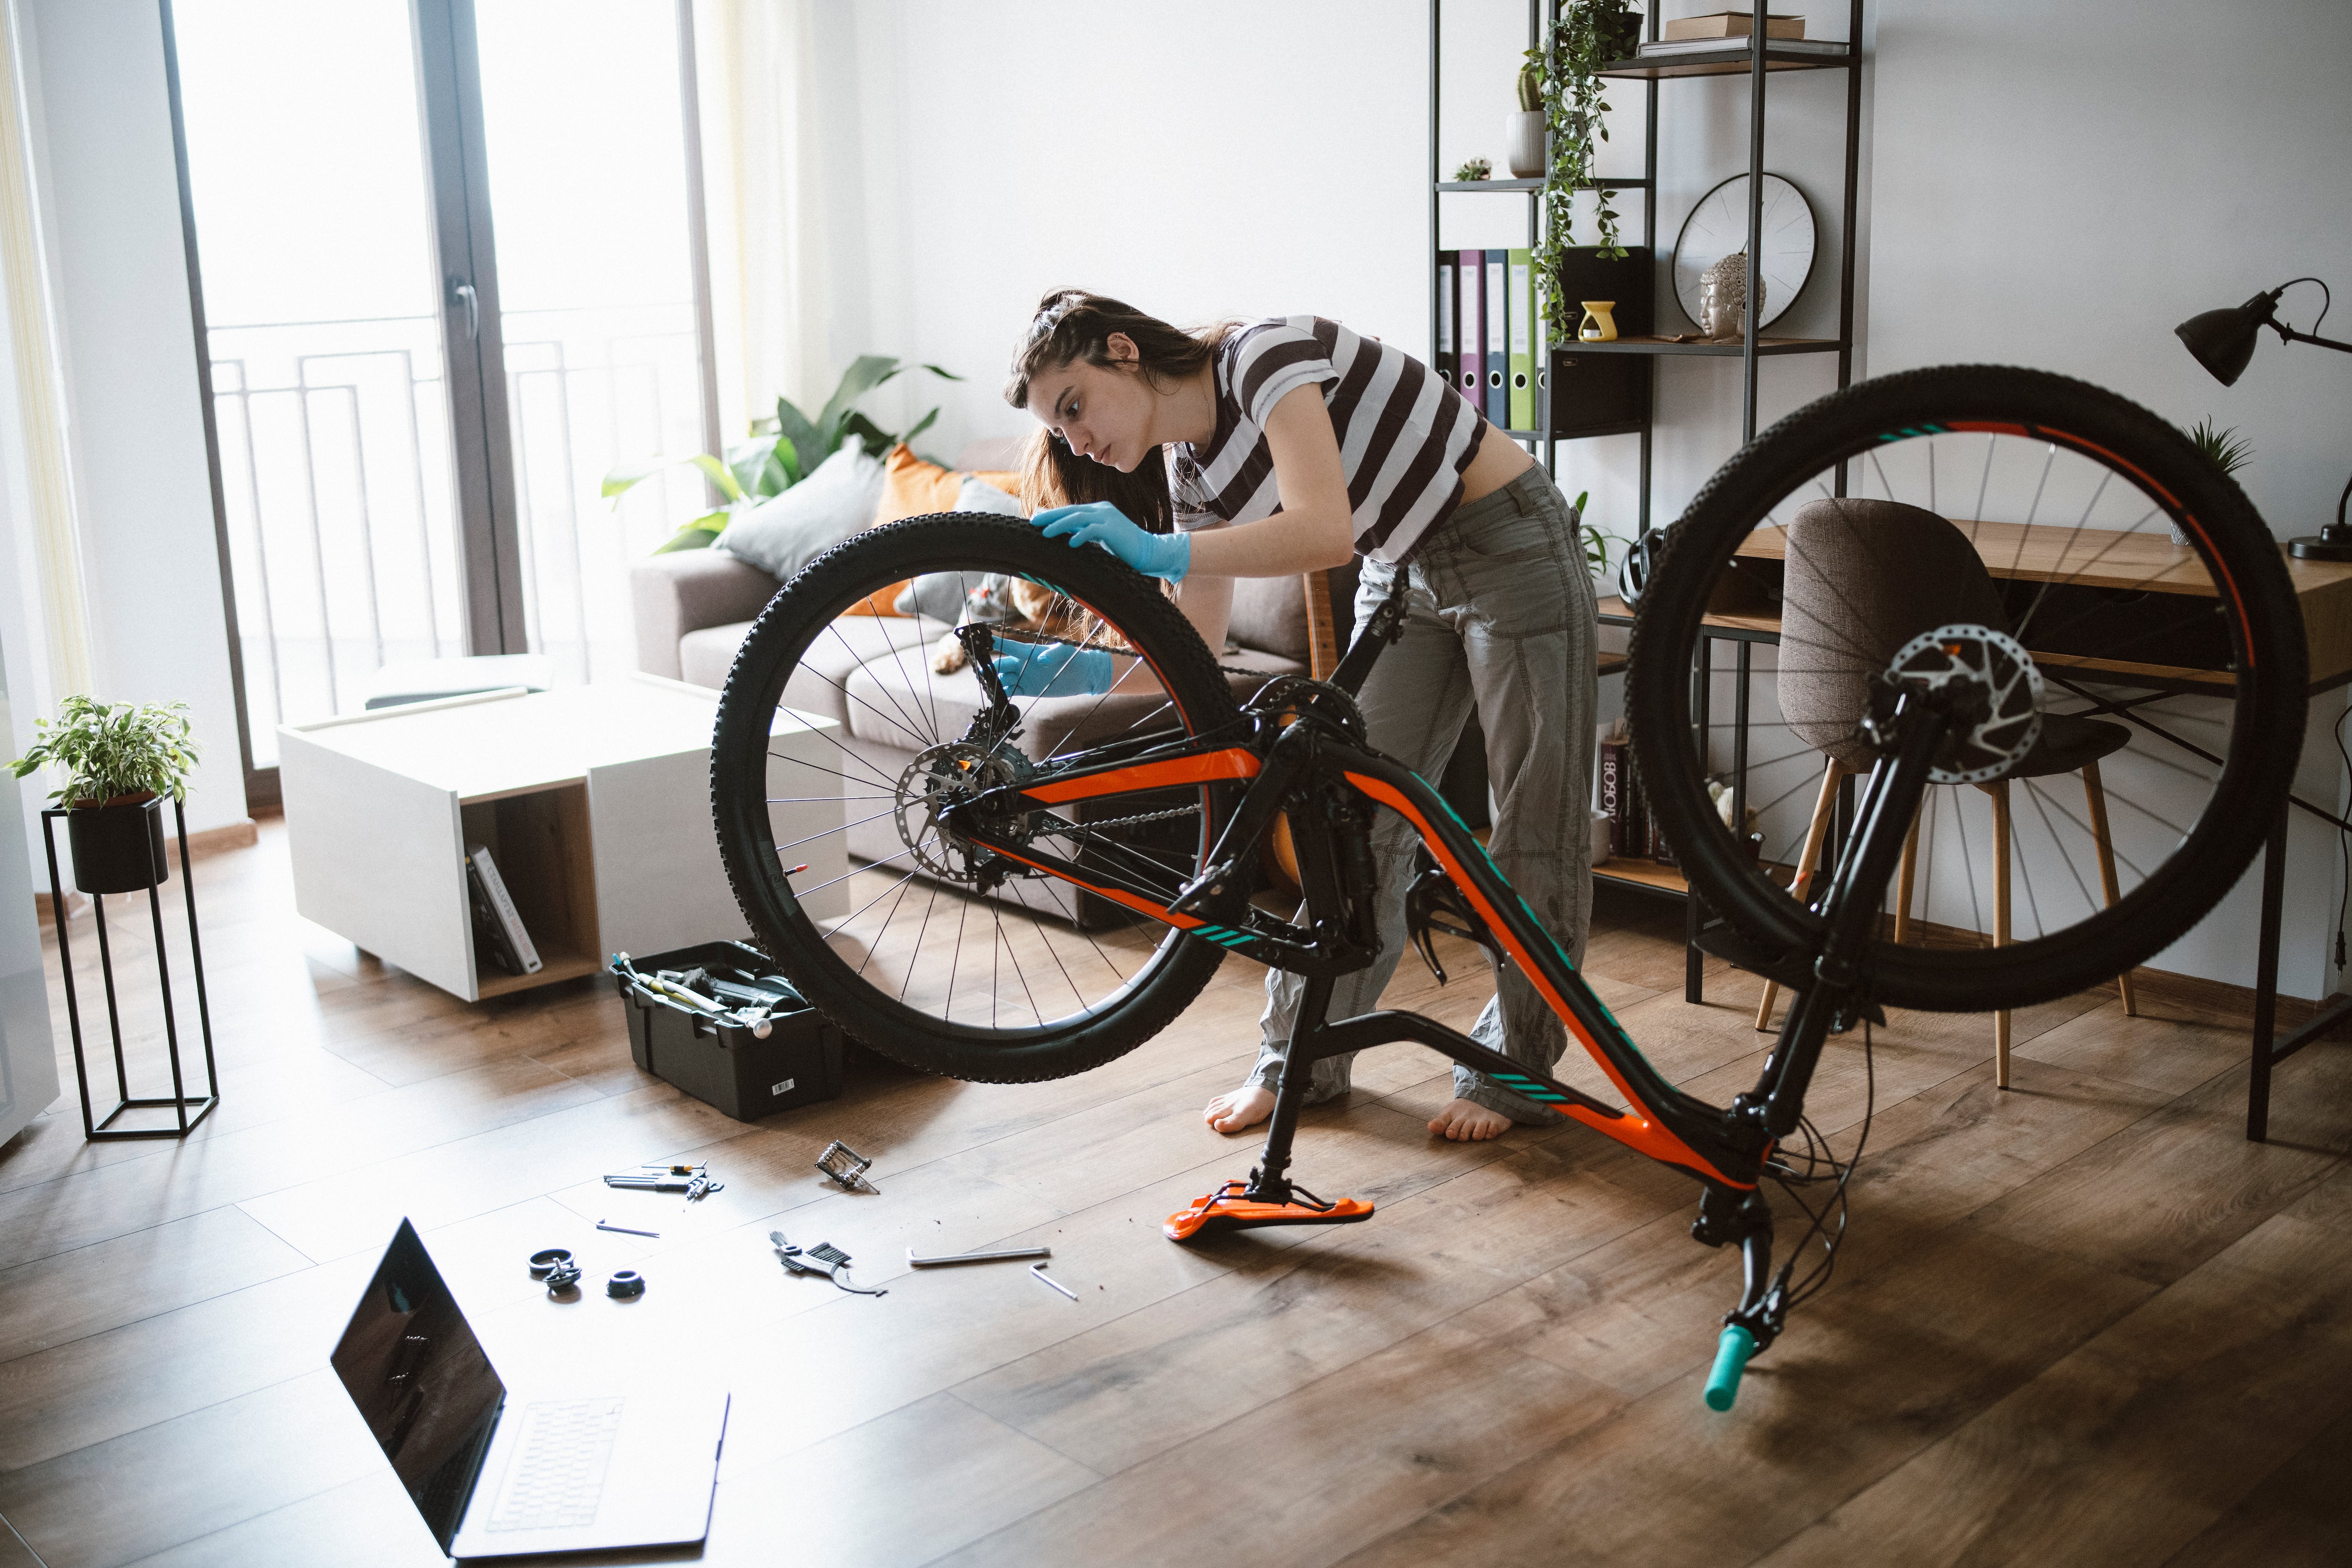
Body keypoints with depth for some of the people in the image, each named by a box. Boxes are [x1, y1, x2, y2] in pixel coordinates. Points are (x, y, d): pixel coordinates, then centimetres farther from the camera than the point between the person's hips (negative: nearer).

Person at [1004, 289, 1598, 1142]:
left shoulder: (1264, 353, -24)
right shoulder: (1193, 468, -1)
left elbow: (1323, 532, -38)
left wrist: (1161, 551, -40)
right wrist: (1054, 668, -12)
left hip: (1511, 548, -8)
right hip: (1404, 576, 8)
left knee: (1533, 824, 0)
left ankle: (1512, 1074, 13)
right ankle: (1304, 1062, 14)